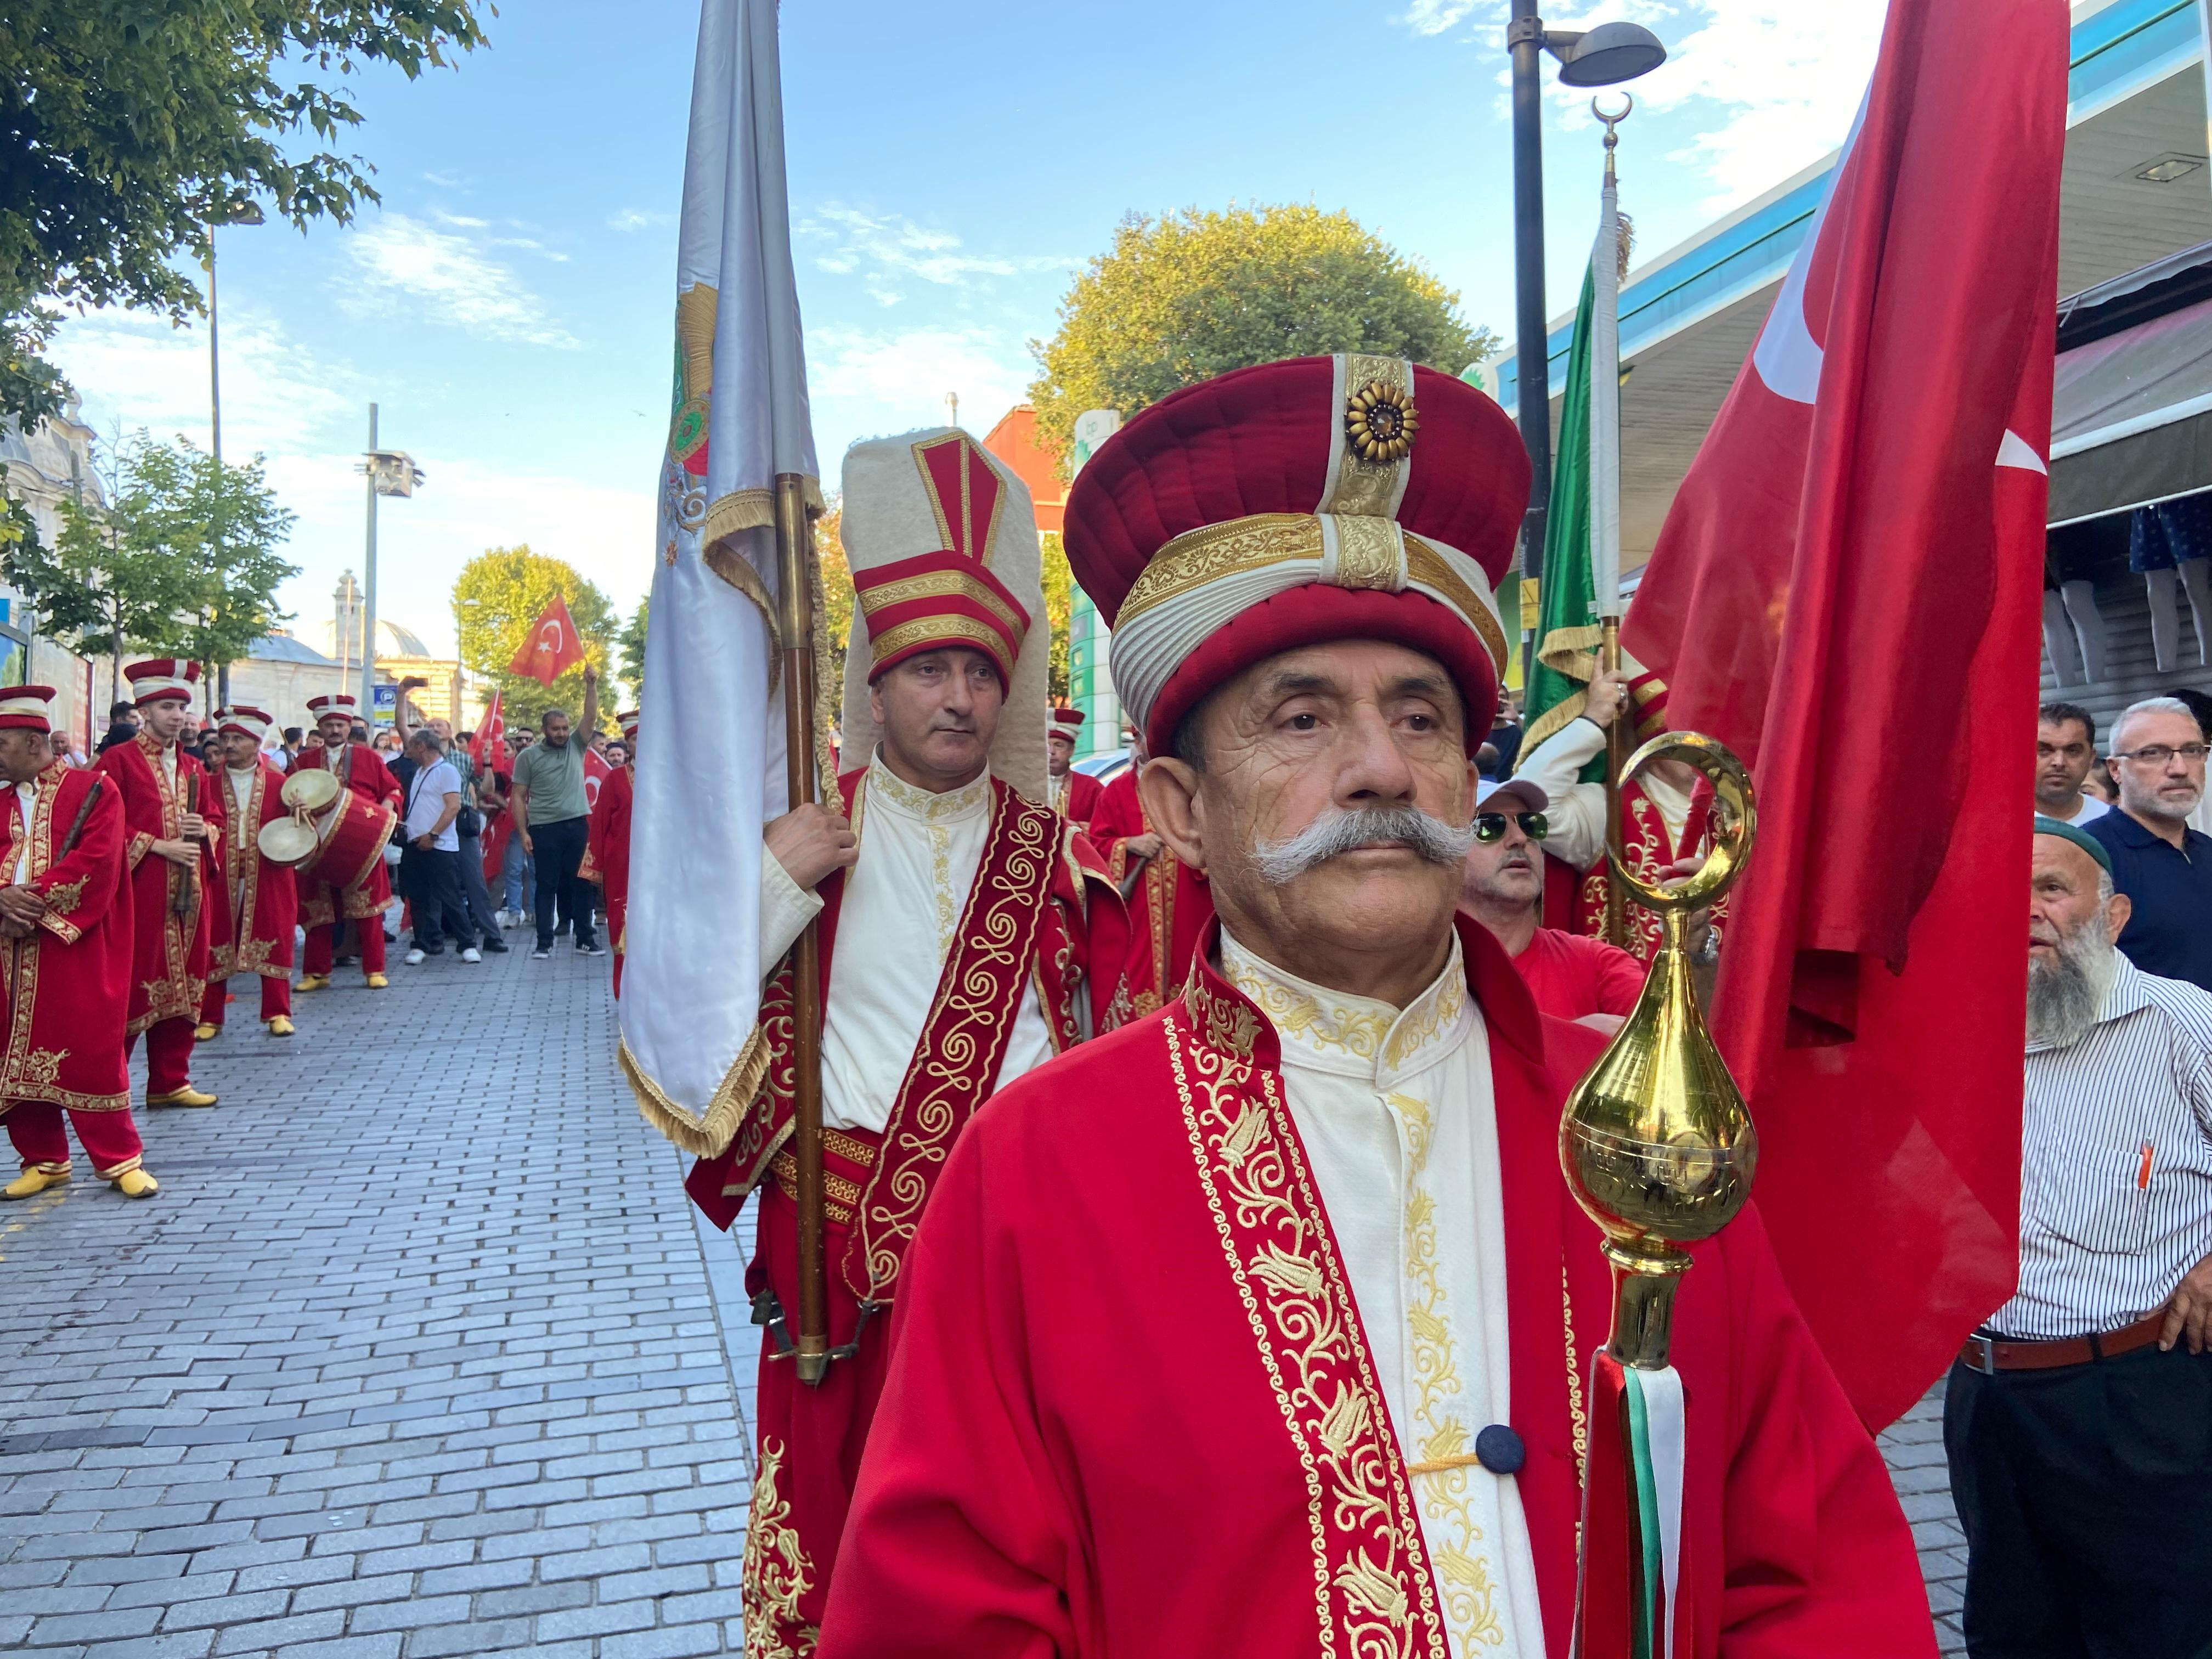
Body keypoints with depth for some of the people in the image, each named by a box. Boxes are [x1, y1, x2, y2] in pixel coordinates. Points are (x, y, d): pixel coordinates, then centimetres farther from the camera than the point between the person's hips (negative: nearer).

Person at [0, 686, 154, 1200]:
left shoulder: (93, 790, -1)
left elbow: (96, 861, -13)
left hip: (78, 949, -5)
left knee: (91, 1051, -4)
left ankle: (120, 1159, 5)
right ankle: (43, 1159, 19)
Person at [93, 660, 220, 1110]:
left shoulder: (193, 767, 16)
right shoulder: (118, 760, -3)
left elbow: (213, 820, 21)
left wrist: (203, 831, -1)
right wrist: (158, 845, -16)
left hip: (188, 892, 6)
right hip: (138, 891, -6)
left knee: (183, 985, 8)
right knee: (131, 985, -5)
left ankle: (170, 1082, 17)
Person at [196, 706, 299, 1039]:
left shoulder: (278, 783, 6)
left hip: (268, 878, 0)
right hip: (219, 877, 0)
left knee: (274, 944, 2)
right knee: (214, 946, 3)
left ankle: (278, 1014, 12)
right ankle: (209, 1017, 12)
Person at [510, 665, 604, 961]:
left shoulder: (575, 746, 7)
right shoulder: (528, 756, 1)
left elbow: (591, 718, -6)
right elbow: (518, 796, 1)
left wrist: (591, 685, -19)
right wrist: (523, 832, -6)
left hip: (577, 824, 2)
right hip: (544, 828, -2)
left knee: (582, 882, 6)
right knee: (547, 886, 3)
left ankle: (584, 937, 13)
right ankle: (544, 942, 7)